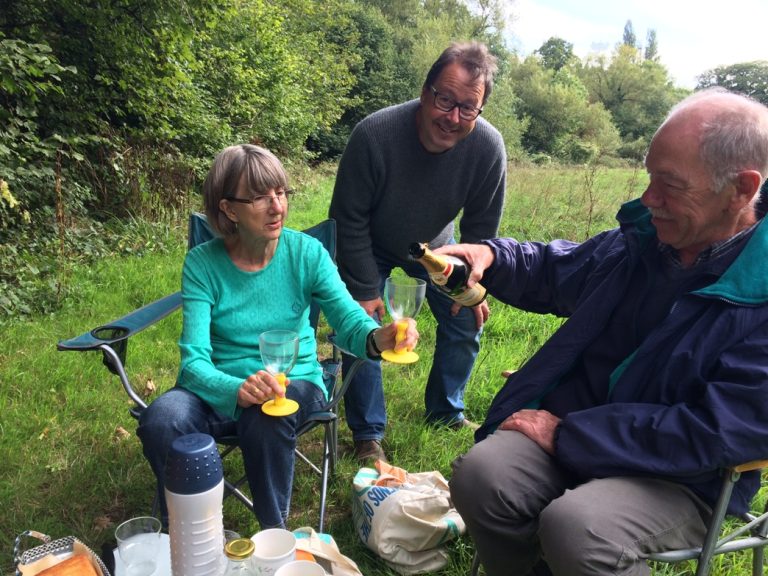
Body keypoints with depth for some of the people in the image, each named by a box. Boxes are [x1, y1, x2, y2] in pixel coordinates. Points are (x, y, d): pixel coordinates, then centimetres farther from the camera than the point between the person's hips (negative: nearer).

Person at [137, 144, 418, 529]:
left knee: (266, 420, -35)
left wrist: (377, 337, -42)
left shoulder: (306, 252, -8)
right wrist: (239, 389, -40)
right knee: (161, 419, -29)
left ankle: (275, 535, -6)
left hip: (295, 382, 0)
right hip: (221, 389, 1)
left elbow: (350, 320, -17)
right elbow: (194, 359, -17)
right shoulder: (202, 263, -9)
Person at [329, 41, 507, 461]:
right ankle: (368, 434, 8)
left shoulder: (489, 147, -26)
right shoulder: (374, 134, -34)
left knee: (466, 322, 4)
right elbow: (349, 220, -23)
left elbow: (481, 225, -9)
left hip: (434, 245, 3)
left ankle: (446, 410, 28)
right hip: (370, 248, -3)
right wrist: (365, 290, -21)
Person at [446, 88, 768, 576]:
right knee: (481, 474, -21)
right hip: (574, 420, 5)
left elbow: (722, 431, -22)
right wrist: (491, 257, -3)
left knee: (575, 528, -32)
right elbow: (556, 270, 19)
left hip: (685, 476, -4)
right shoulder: (643, 236, 2)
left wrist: (567, 435, -21)